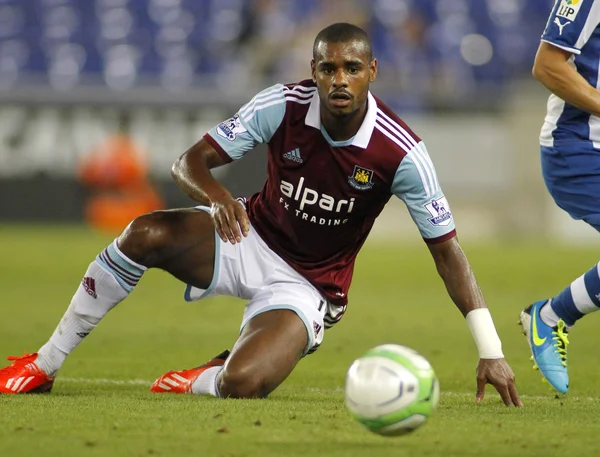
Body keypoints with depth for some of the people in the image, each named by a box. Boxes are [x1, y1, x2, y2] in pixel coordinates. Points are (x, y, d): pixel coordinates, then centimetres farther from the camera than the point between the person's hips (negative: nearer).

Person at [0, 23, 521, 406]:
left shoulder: (401, 153, -21)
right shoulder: (283, 105, -16)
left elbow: (447, 248, -16)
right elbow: (189, 162, -13)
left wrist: (491, 351, -22)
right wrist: (215, 195, -39)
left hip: (307, 286, -2)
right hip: (251, 239, 2)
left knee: (241, 385, -31)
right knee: (144, 234, -28)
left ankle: (198, 382, 10)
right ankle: (44, 366, -12)